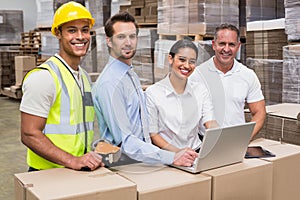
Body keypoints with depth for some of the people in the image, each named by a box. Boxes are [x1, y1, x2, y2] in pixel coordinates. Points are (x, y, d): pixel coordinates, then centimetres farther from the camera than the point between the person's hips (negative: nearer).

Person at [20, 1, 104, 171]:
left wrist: (93, 157, 5)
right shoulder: (43, 77, -13)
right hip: (48, 175, -5)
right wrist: (72, 160, -23)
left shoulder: (85, 76, 12)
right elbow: (29, 134, -16)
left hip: (81, 172, 6)